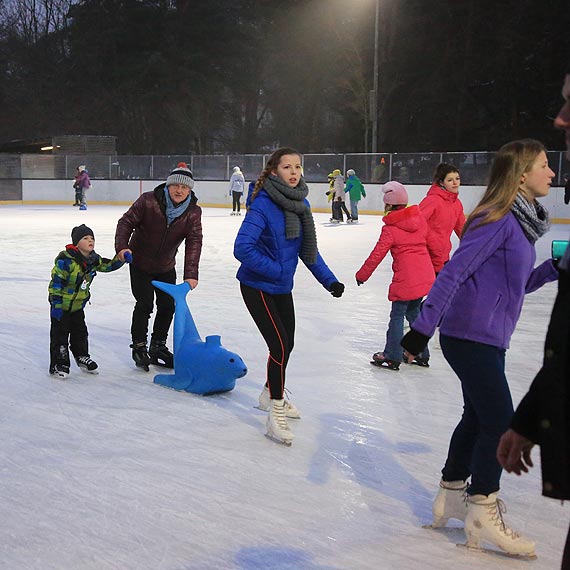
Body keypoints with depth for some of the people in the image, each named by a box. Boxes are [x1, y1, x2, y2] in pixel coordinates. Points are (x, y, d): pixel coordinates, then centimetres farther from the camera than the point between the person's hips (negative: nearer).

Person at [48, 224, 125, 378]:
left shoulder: (93, 260, -3)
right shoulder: (66, 260, -25)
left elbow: (108, 266, 11)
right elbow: (56, 283, -23)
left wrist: (120, 258, -9)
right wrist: (56, 305, -23)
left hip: (78, 305, 7)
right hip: (62, 305, -7)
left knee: (80, 332, 18)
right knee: (60, 335, 1)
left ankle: (82, 357, 35)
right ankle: (58, 365, 9)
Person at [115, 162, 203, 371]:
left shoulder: (193, 212, -15)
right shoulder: (148, 201, -22)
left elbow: (194, 242, -25)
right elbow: (126, 222, -17)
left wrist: (191, 274, -36)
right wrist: (122, 246, -35)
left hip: (166, 267, 4)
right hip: (140, 263, -4)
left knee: (168, 305, 7)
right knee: (144, 304, -9)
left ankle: (158, 346, 26)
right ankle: (139, 347, 9)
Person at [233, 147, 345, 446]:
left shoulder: (301, 204, 0)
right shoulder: (263, 205, -23)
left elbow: (308, 249, 9)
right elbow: (242, 248, -28)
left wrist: (329, 280, 6)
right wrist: (275, 269, -22)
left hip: (282, 288, 8)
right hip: (257, 287, -8)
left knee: (286, 344, 19)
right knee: (280, 346, -12)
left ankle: (271, 395, 44)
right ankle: (275, 415, 1)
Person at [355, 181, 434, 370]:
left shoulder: (390, 229, -11)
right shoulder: (419, 219, 6)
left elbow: (377, 255, -7)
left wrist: (362, 275, 4)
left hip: (406, 280, -7)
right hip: (426, 277, 7)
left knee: (397, 315, 4)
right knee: (413, 312, 19)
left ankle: (392, 357, 9)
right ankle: (422, 354, 24)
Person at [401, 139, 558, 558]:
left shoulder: (521, 221, 11)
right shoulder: (498, 220, -18)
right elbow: (453, 273, -22)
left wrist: (552, 269, 0)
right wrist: (422, 327, -25)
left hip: (486, 339, 10)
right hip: (471, 337, -10)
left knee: (478, 417, 18)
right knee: (501, 423, -3)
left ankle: (451, 495, 33)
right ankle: (482, 513, 11)